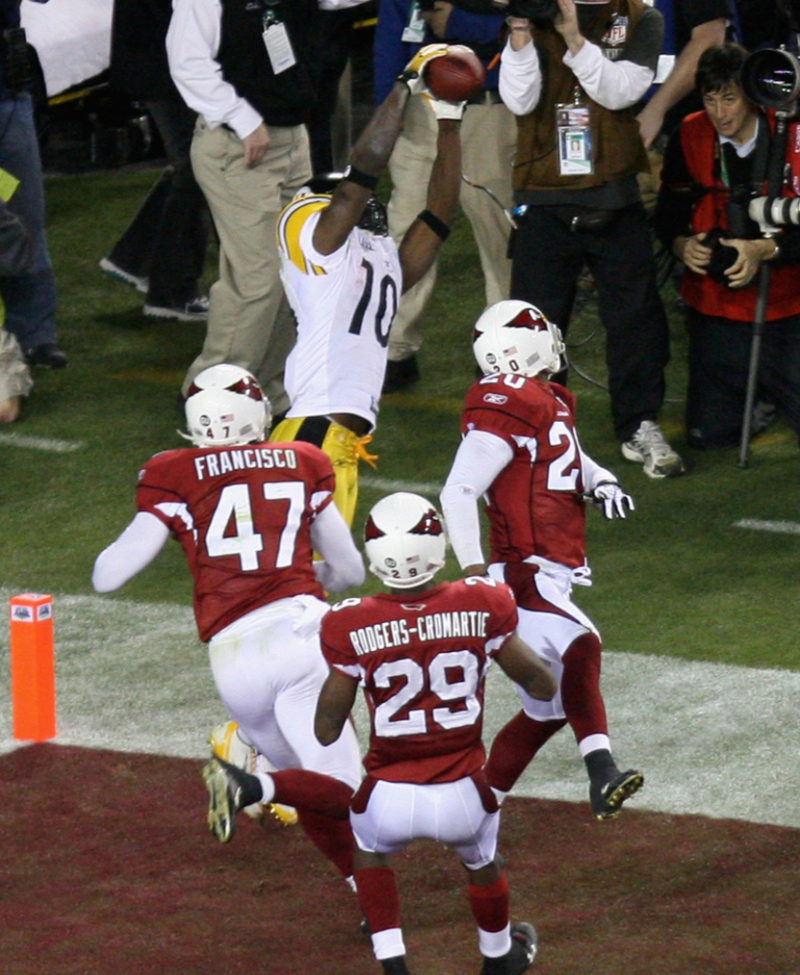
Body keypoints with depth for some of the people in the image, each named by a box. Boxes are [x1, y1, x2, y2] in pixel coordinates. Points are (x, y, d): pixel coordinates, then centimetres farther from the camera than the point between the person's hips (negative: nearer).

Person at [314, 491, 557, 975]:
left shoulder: (353, 627, -13)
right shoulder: (481, 607, -10)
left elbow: (327, 731, -3)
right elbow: (544, 686, 3)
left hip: (390, 797, -1)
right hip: (461, 794, 1)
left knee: (372, 850, 34)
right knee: (482, 862, 34)